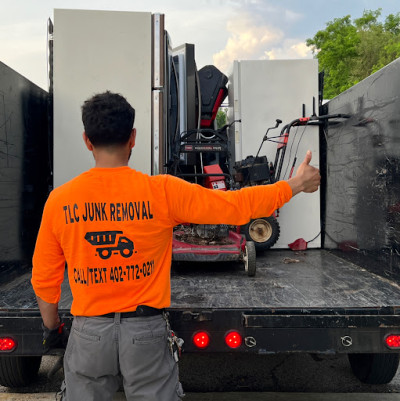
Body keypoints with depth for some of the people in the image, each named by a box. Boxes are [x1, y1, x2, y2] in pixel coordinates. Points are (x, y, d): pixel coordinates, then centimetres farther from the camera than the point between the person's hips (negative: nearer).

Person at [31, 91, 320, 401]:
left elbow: (44, 278, 2)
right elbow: (235, 205, -10)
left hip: (89, 332, 2)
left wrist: (51, 327, 20)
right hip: (146, 329, -1)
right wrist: (295, 185, 3)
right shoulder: (161, 192, -14)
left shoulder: (60, 200, -7)